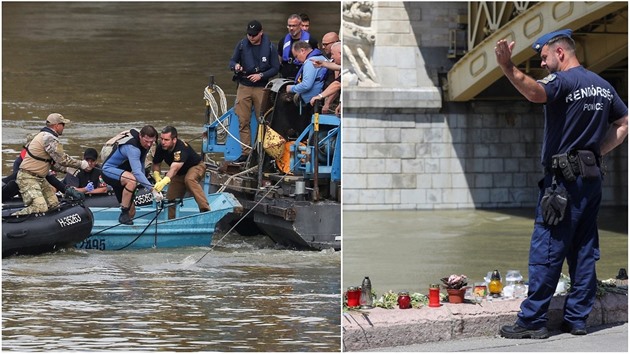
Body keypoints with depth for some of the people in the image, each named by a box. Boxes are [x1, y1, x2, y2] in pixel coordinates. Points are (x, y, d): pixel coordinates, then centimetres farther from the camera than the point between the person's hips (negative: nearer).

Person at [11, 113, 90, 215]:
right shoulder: (49, 138, -19)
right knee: (40, 208, -23)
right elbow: (62, 159, -20)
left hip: (39, 178, 11)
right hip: (28, 179, -11)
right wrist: (81, 164, -8)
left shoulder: (45, 135, 16)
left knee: (54, 204, 4)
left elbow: (52, 161, 20)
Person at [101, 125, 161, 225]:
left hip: (120, 174, 9)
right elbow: (137, 172, -43)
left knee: (131, 212, 2)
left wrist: (142, 181, -8)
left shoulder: (145, 144, -3)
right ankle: (123, 214, -28)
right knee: (132, 179, -40)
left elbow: (141, 164, 8)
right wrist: (152, 189, -49)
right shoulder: (132, 147, -33)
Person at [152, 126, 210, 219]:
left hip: (196, 167, -7)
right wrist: (156, 174, -28)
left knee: (189, 179, -39)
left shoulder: (181, 148, -39)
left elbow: (175, 167, -54)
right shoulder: (161, 148, -19)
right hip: (180, 173, 7)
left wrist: (165, 180, -70)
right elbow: (156, 164, -4)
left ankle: (205, 209, -42)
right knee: (171, 198, -1)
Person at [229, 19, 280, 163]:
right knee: (243, 121, 0)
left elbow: (275, 68, 0)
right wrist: (235, 66, -15)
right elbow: (232, 61, 9)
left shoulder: (269, 47, -2)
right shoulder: (242, 45, 4)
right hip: (244, 87, 2)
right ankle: (246, 152, 5)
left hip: (261, 88, -2)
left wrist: (261, 75, -15)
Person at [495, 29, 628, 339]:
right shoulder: (602, 85, 15)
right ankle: (577, 318, 13)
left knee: (546, 252, -6)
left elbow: (536, 93, -34)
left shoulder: (563, 80, -11)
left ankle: (532, 321, -5)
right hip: (592, 177, 8)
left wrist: (507, 67, -49)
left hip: (563, 180, -8)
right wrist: (598, 151, 15)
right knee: (584, 252, 10)